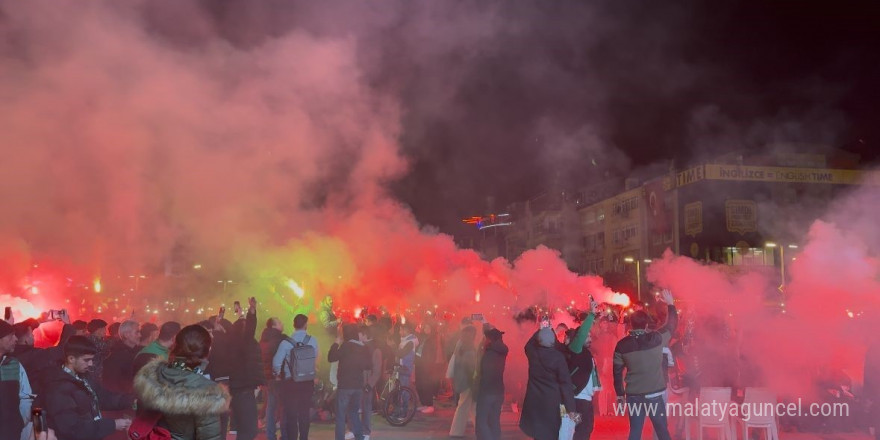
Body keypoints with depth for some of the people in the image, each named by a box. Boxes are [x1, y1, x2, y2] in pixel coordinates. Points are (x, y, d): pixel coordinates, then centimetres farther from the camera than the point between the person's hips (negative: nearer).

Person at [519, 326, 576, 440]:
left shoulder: (532, 353, -5)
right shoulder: (558, 357, -15)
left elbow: (528, 345, 23)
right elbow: (566, 383, -14)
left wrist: (540, 330, 27)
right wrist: (570, 407, -12)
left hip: (534, 400, 3)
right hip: (552, 401, -3)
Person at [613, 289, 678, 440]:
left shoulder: (622, 345, -3)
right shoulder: (656, 339, -7)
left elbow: (617, 372, 2)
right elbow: (671, 325, 10)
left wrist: (620, 395, 12)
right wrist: (670, 304, 23)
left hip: (633, 396, 1)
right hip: (655, 394, -1)